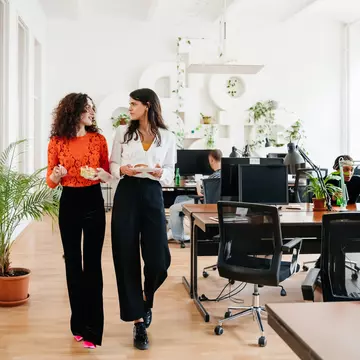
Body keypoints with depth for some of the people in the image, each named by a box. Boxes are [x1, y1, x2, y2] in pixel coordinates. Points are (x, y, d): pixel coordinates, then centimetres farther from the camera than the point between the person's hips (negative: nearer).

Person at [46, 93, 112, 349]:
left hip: (94, 202, 0)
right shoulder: (57, 142, -1)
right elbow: (51, 181, 3)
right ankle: (78, 323, 23)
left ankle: (92, 328, 4)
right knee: (73, 262, 8)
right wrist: (56, 174, -19)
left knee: (92, 263, -2)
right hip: (69, 203, 1)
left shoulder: (98, 139, 0)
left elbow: (108, 176, 6)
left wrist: (100, 173, -16)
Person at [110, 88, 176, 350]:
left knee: (159, 259, -6)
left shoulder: (168, 137, 5)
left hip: (153, 196, 0)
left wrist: (160, 173, -15)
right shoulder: (123, 132, 6)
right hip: (126, 195, 1)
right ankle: (138, 322, 12)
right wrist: (123, 169, -14)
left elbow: (170, 173, 7)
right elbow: (112, 165, 8)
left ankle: (147, 298, 31)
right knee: (127, 258, 0)